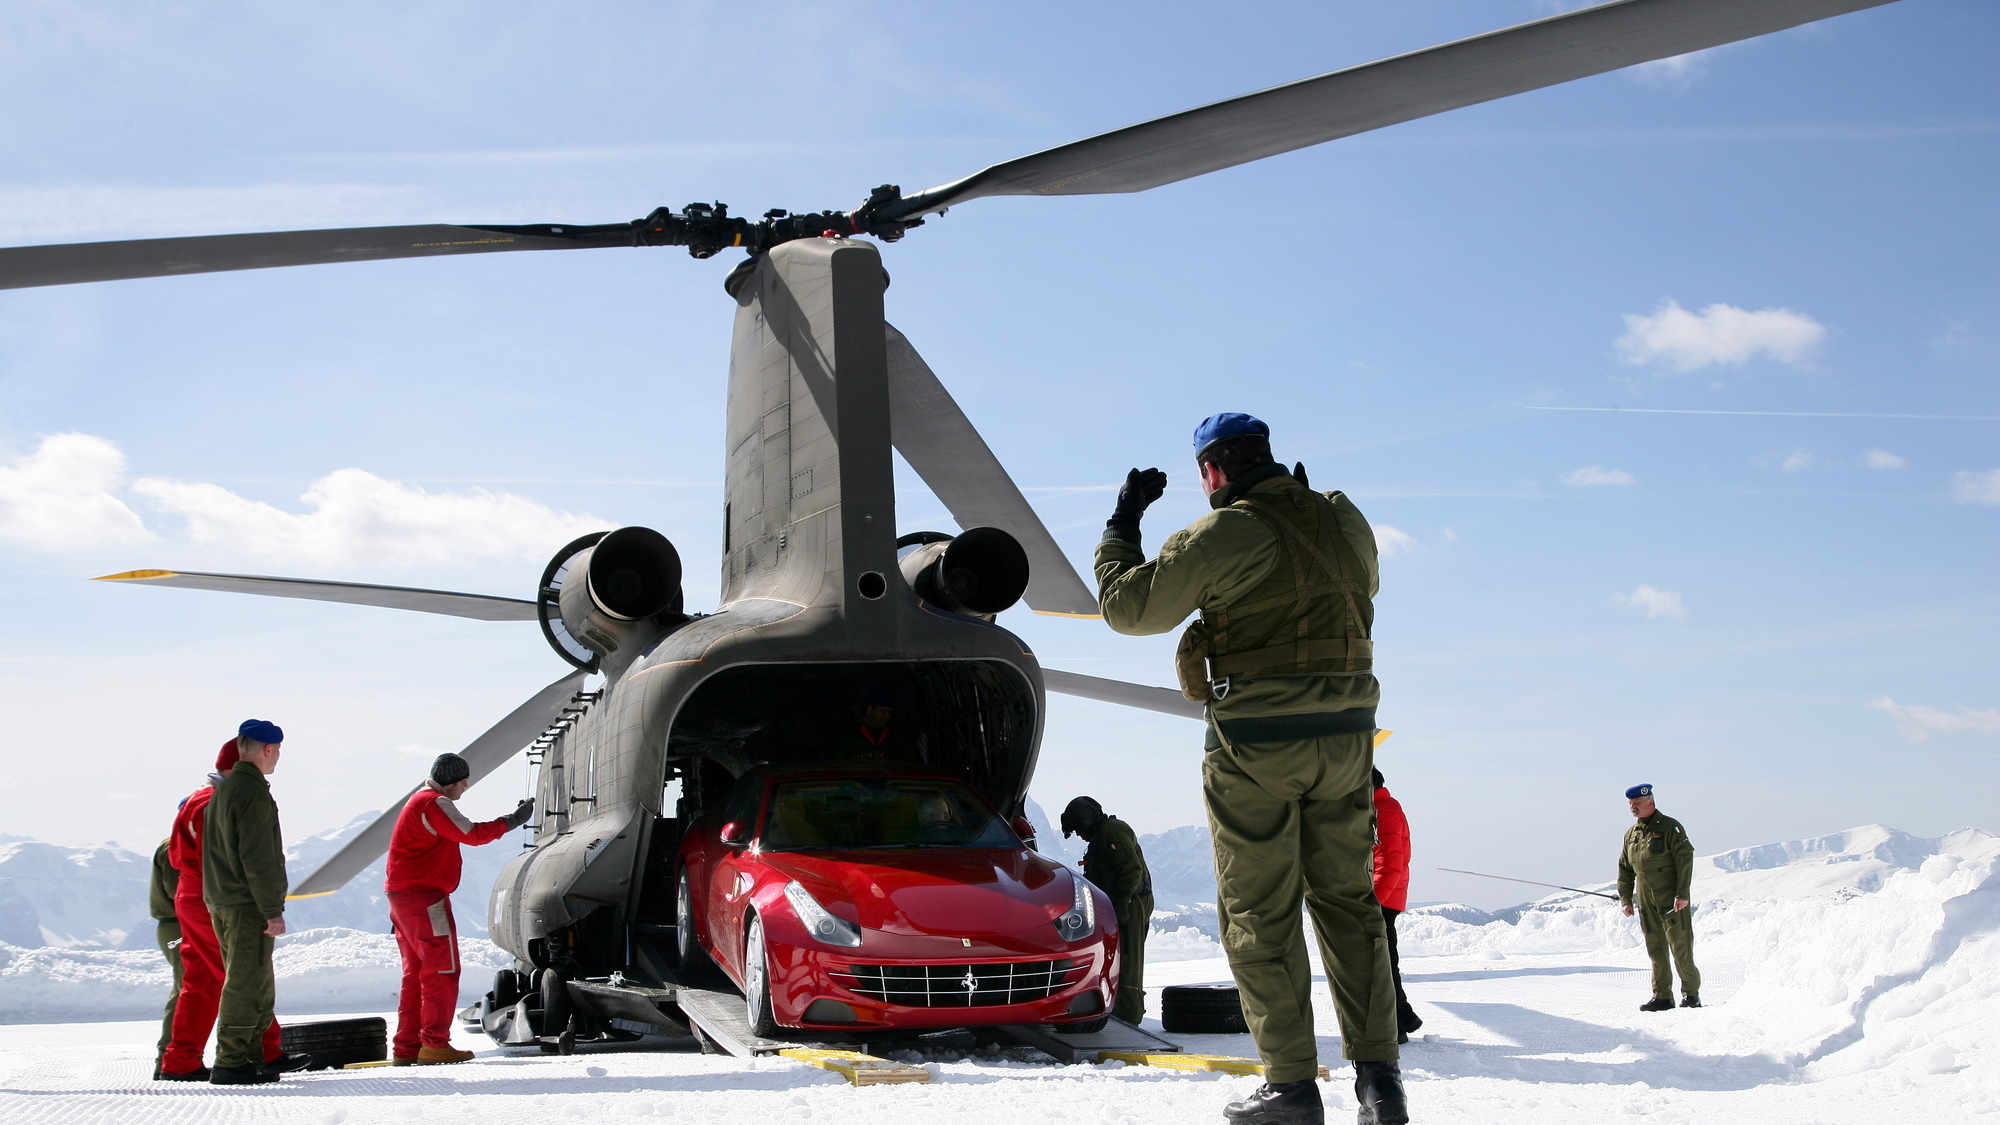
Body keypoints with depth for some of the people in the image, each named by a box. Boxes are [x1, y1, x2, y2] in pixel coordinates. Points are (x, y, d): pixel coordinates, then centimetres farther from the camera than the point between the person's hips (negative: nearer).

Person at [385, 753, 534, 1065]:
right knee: (443, 970, -7)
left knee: (417, 972, 12)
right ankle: (434, 1044, -8)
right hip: (423, 897, -11)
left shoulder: (421, 800, 20)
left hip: (403, 896, 11)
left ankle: (406, 1048, 13)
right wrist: (513, 820, -9)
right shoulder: (435, 803, -13)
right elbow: (472, 834, -17)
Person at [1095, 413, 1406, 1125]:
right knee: (1346, 900, 12)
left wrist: (1122, 524, 10)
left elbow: (1127, 607, -4)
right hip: (1345, 738, 6)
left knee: (1261, 914, 3)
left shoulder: (1222, 535, -12)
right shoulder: (1345, 520, 7)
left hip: (1256, 744, -6)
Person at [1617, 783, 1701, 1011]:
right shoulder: (1631, 834, 14)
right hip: (1645, 900, 6)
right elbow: (1625, 869, 20)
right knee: (1655, 950, 6)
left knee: (1680, 946, -6)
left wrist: (1682, 894, -16)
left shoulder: (1670, 827, -5)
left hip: (1672, 899, -6)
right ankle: (1662, 997, 10)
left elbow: (1685, 860, -10)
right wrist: (1625, 899, 13)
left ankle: (1691, 993, 4)